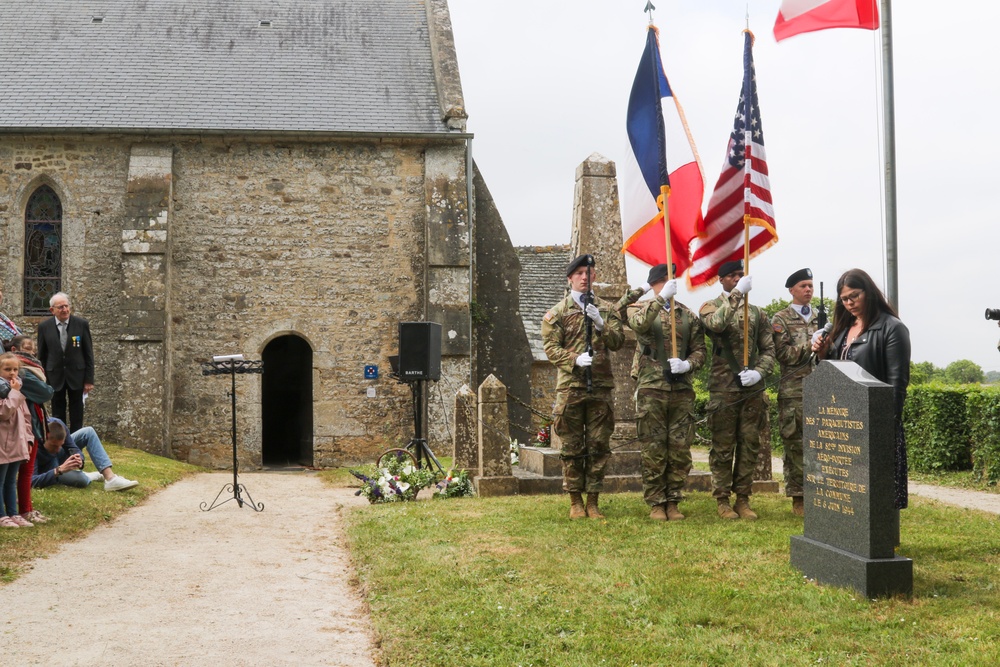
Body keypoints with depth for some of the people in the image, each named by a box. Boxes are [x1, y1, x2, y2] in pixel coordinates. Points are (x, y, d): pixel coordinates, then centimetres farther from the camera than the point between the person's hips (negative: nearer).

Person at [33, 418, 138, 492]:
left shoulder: (56, 424, -25)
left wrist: (79, 458, -35)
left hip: (59, 456, 7)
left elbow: (72, 446, -12)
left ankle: (110, 478, -13)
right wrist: (59, 470, -53)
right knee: (82, 480, -34)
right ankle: (87, 476, 7)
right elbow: (32, 481, -46)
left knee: (88, 432, -9)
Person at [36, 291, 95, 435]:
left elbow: (88, 353, -2)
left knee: (77, 414, 7)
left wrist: (89, 379, -4)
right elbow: (42, 355, 5)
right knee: (57, 414, 9)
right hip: (55, 376, 1)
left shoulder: (82, 324, -6)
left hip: (76, 375, -1)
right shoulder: (44, 327, -3)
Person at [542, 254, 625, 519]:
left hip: (601, 387, 2)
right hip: (570, 388, -2)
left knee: (599, 447, 3)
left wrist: (600, 325, -15)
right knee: (572, 448, 2)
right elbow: (550, 347, -2)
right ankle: (576, 502, 11)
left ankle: (593, 502, 12)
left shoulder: (607, 309, 13)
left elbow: (618, 341, 2)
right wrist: (575, 360, -18)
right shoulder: (557, 312, 6)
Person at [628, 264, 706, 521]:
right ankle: (656, 504, 8)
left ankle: (673, 502, 14)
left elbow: (699, 350, 11)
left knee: (680, 450, 3)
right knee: (653, 451, 0)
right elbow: (639, 324, -19)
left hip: (682, 390, 3)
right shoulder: (641, 309, 6)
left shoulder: (688, 316, 15)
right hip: (651, 389, -3)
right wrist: (661, 298, -27)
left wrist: (688, 364, -9)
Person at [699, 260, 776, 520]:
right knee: (723, 447, 1)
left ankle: (743, 499, 15)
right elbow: (715, 324, -24)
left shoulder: (757, 312, 14)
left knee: (750, 446, 6)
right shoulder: (710, 307, 2)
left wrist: (759, 372, -7)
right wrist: (737, 294, -23)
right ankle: (722, 500, 9)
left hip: (753, 389, 4)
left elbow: (768, 349, 12)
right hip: (723, 389, -4)